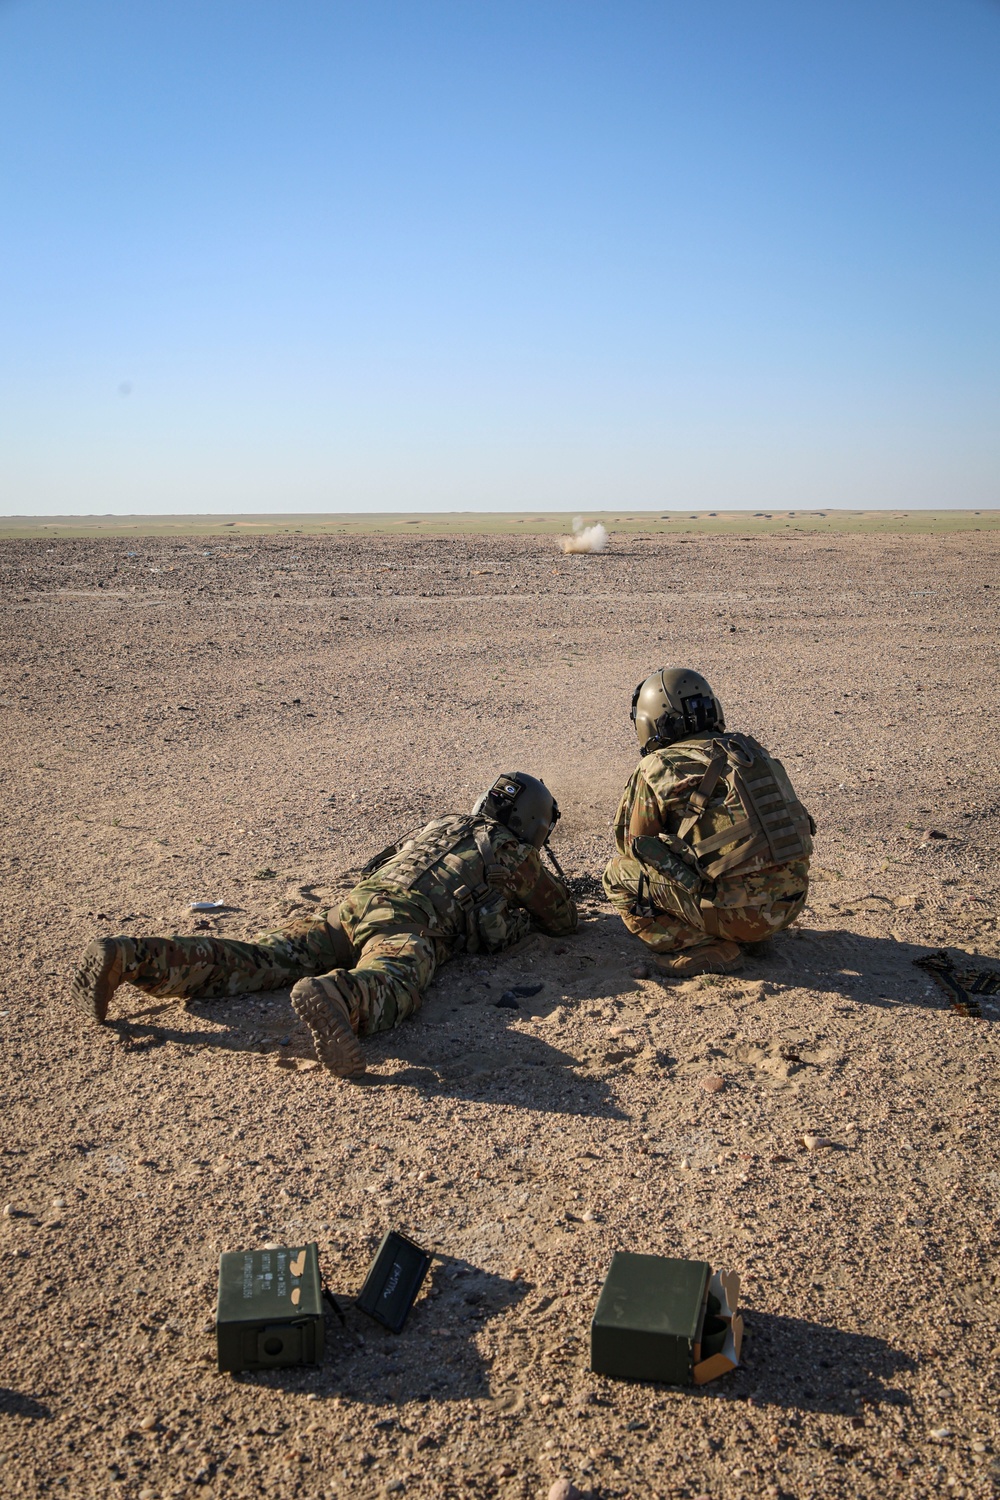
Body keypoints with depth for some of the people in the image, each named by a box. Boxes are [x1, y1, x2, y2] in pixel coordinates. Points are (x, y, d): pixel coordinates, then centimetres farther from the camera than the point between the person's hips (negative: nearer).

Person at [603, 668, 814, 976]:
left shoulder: (657, 769, -5)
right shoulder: (751, 750, 13)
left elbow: (630, 845, 7)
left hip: (739, 912, -7)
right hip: (792, 903, 7)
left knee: (618, 876, 6)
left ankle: (706, 948, -4)